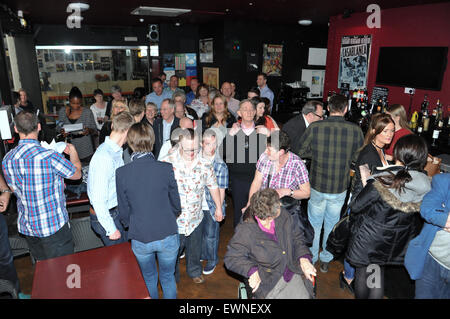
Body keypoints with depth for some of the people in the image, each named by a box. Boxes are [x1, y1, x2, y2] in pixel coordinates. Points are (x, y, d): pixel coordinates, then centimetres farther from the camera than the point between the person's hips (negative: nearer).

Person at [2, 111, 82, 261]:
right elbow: (77, 174, -7)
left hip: (26, 225, 6)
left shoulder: (7, 159, -3)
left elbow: (14, 189, 12)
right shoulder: (50, 156, -24)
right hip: (53, 224, -6)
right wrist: (73, 151, 11)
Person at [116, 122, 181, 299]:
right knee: (168, 278, 22)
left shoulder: (121, 173, -14)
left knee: (149, 279, 25)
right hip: (168, 235, 0)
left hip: (140, 238, 1)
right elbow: (176, 206, -5)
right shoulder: (166, 169, -16)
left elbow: (124, 211, -5)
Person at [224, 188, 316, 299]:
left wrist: (303, 259, -8)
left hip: (293, 274, 4)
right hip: (268, 283, -4)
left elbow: (297, 238, 8)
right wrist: (252, 271, -26)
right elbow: (231, 258, -12)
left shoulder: (283, 216, -3)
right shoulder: (245, 231, -18)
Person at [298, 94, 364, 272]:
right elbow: (357, 157, -1)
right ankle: (326, 259, 38)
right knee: (332, 224, 21)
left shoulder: (314, 127, -16)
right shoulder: (355, 130, -13)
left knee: (314, 224, 19)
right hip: (340, 188, 1)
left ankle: (310, 259, 37)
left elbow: (301, 152, -5)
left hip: (317, 185, -1)